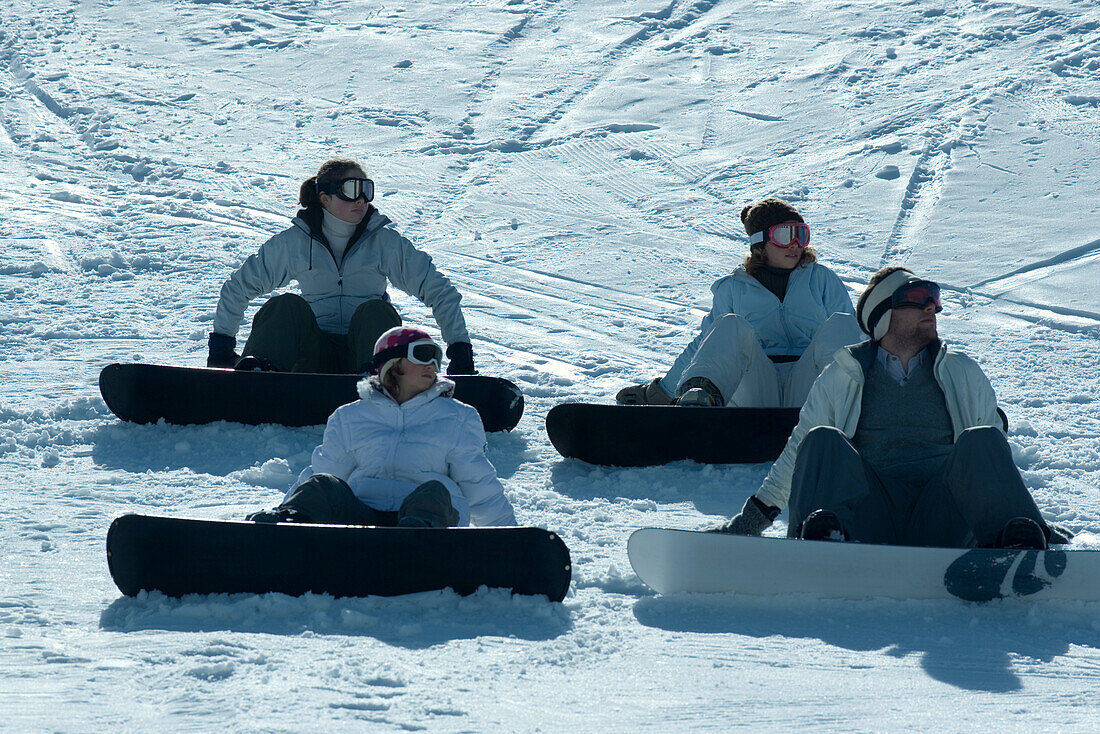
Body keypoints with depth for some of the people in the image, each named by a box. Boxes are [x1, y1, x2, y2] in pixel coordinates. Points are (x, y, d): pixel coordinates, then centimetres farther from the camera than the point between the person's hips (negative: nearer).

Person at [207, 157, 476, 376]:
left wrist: (460, 349, -3)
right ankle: (256, 368, -46)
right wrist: (222, 344, 6)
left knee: (374, 310, -30)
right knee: (288, 305, -26)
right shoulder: (294, 243, 7)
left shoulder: (386, 242, 6)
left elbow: (440, 291, 7)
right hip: (314, 355, 0)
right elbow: (239, 286, 15)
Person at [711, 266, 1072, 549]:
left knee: (982, 440, -26)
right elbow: (798, 451, 25)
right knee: (823, 439, -26)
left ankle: (1019, 543, -51)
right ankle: (822, 535, -56)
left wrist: (1031, 525, 16)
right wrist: (753, 518, 17)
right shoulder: (840, 379, 22)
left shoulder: (963, 375, 26)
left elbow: (995, 459, 26)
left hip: (941, 518, 0)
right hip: (868, 514, 0)